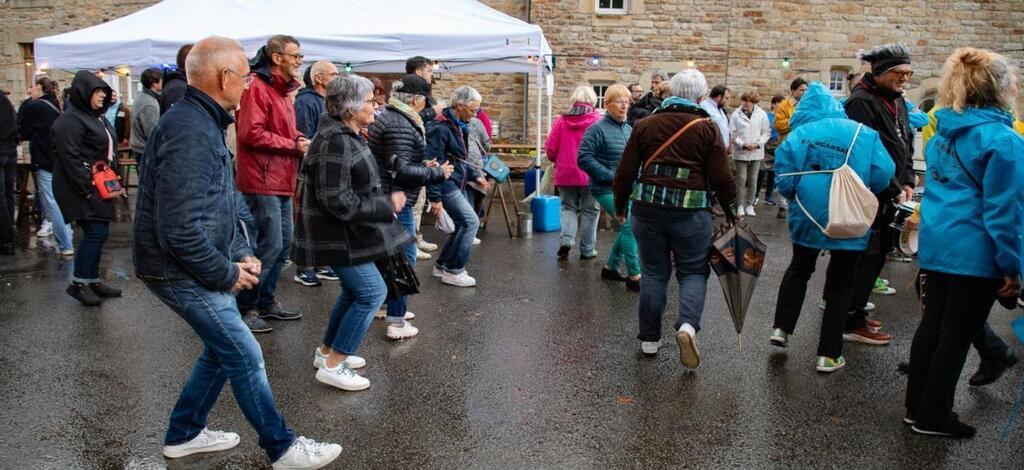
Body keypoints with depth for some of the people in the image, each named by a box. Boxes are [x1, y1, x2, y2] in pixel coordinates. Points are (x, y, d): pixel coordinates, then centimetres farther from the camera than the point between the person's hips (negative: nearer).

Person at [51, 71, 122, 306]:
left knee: (98, 233, 11)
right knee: (95, 232, -10)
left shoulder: (96, 117, 16)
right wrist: (86, 187, -21)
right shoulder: (71, 120, -14)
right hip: (81, 189, -9)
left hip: (99, 186, 9)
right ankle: (78, 283, 2)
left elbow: (107, 151, 23)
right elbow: (70, 157, -20)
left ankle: (92, 280, 21)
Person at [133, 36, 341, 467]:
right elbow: (179, 231, -29)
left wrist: (242, 253, 7)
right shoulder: (190, 133, -25)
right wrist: (227, 274, -17)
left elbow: (221, 205, 18)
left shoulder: (203, 123, 10)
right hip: (181, 272, -10)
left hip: (199, 266, 10)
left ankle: (185, 434, 34)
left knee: (223, 349, 19)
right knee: (245, 356, -2)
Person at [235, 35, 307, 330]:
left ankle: (266, 302, 26)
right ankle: (244, 307, 6)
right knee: (270, 245, -8)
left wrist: (300, 141, 6)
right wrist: (294, 145, -16)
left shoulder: (281, 90, 19)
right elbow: (251, 133, -21)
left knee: (283, 242, 14)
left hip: (281, 181, 10)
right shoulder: (257, 88, -12)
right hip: (263, 182, -10)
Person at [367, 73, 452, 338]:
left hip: (382, 197, 11)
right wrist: (437, 174, -14)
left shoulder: (386, 116, 12)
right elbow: (400, 170, -24)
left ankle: (391, 305, 37)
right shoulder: (400, 125, -20)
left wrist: (423, 167, 14)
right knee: (404, 257, -3)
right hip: (395, 200, -11)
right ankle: (396, 322, 0)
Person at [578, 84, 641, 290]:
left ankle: (611, 266, 30)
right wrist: (611, 176, -19)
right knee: (630, 225, -15)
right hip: (607, 189, -8)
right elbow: (584, 158, -17)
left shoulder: (629, 128, 13)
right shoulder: (597, 129, -11)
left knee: (628, 227, 12)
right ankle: (634, 276, -7)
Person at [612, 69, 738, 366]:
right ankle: (687, 325, -12)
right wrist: (732, 213, 9)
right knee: (693, 272, 11)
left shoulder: (645, 125, 7)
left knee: (654, 273, 13)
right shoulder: (707, 128, 0)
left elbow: (625, 172, 7)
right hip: (691, 211, -2)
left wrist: (620, 207, 18)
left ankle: (649, 338, 18)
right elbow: (722, 178, -3)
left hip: (648, 208, 2)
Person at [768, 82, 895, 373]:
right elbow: (882, 175, -10)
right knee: (840, 284, 11)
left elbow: (784, 181, -8)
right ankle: (828, 355, 13)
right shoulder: (863, 134, -4)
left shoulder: (798, 135, -4)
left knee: (799, 269, 26)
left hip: (807, 217, 1)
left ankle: (781, 328, 20)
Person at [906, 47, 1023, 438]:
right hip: (975, 255, -7)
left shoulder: (945, 131, 8)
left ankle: (917, 407, 26)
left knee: (932, 325, 15)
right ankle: (933, 417, 15)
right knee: (956, 335, 4)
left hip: (935, 245, 7)